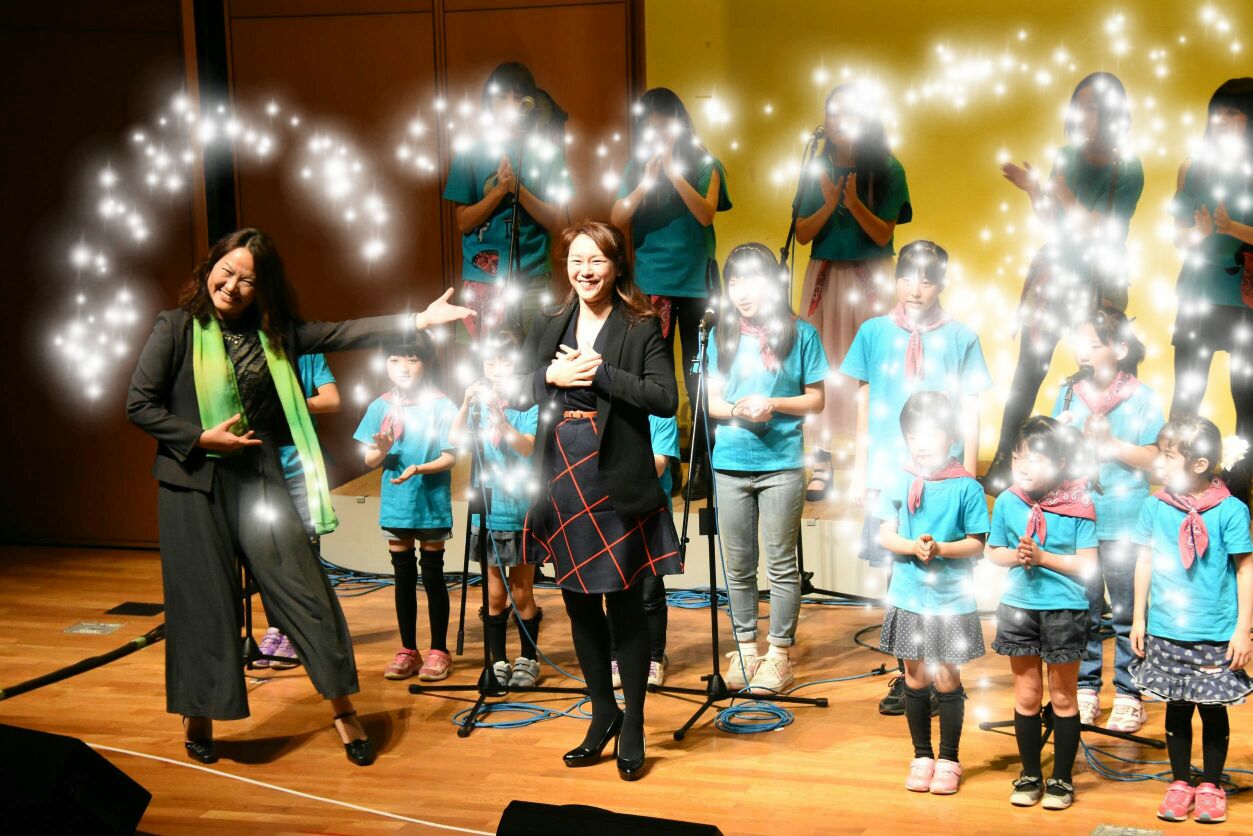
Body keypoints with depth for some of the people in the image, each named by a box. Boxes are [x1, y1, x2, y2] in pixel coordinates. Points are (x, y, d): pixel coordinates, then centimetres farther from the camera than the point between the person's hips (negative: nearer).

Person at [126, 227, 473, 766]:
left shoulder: (274, 333, 7)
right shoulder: (177, 328, -2)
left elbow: (343, 334, -1)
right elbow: (139, 404, -4)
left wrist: (418, 320, -8)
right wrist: (200, 438, -13)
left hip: (259, 480, 3)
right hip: (194, 484, -3)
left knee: (304, 589, -1)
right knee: (204, 604, 3)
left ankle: (343, 710, 9)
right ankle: (197, 719, 21)